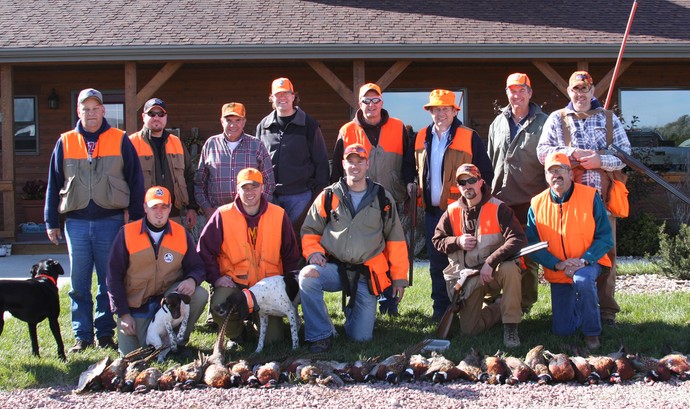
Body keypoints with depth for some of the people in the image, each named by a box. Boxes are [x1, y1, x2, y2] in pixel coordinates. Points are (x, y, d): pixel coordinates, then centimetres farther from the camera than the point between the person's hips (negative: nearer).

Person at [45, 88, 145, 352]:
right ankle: (82, 336, 12)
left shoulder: (120, 140, 4)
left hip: (111, 220, -1)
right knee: (79, 283, 4)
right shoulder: (65, 142, 9)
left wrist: (135, 216, 0)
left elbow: (136, 181, 5)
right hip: (76, 222, 2)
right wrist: (52, 222, 8)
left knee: (109, 282, 5)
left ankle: (105, 333, 14)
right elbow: (54, 184, 12)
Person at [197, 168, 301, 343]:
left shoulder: (279, 215, 2)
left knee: (273, 337, -9)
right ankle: (236, 333, 3)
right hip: (234, 282, -1)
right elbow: (205, 250, 2)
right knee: (219, 306, -33)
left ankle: (258, 317, 28)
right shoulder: (223, 216, -3)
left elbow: (290, 253, 12)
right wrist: (216, 277, -8)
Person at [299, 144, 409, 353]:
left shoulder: (383, 199, 5)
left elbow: (396, 241, 9)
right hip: (334, 267, 0)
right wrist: (313, 252, -10)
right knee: (307, 276, -33)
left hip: (367, 274, 0)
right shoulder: (328, 196, 4)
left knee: (361, 337, -4)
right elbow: (310, 231, 11)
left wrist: (399, 278, 7)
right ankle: (321, 335, -16)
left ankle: (354, 310, 33)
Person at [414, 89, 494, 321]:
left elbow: (486, 173, -3)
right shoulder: (421, 138, 9)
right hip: (432, 210, 5)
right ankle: (440, 307, 18)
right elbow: (414, 170, 23)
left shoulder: (469, 138, -5)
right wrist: (416, 191, 11)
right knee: (436, 262, 9)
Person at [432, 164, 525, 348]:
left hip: (494, 270, -3)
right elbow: (437, 241, 10)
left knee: (510, 269, -39)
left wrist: (490, 263, -29)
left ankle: (510, 327, -22)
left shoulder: (498, 208, -13)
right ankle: (500, 308, 28)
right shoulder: (452, 212, 0)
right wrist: (458, 242, -12)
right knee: (469, 329, -4)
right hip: (468, 276, 3)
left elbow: (518, 240, -23)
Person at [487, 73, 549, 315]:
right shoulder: (498, 123, 14)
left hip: (530, 199, -3)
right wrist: (487, 191, 15)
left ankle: (526, 302, 13)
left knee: (528, 254, 3)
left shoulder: (542, 123, 1)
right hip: (500, 199, 4)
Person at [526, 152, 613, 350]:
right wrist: (558, 264, -19)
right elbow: (532, 244, -5)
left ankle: (592, 331, -15)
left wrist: (583, 261, -25)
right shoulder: (537, 204, -5)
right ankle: (580, 304, 38)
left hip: (588, 263, -3)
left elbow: (606, 237, -12)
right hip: (556, 272, 3)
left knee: (582, 280, -39)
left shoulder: (590, 196, -10)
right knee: (562, 330, 2)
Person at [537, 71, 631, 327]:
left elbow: (625, 153, 6)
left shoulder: (609, 119, 12)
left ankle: (606, 309, 9)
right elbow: (542, 151, 2)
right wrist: (571, 153, -12)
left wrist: (600, 160, -11)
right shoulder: (557, 119, 10)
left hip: (602, 196, 1)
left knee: (606, 250, 1)